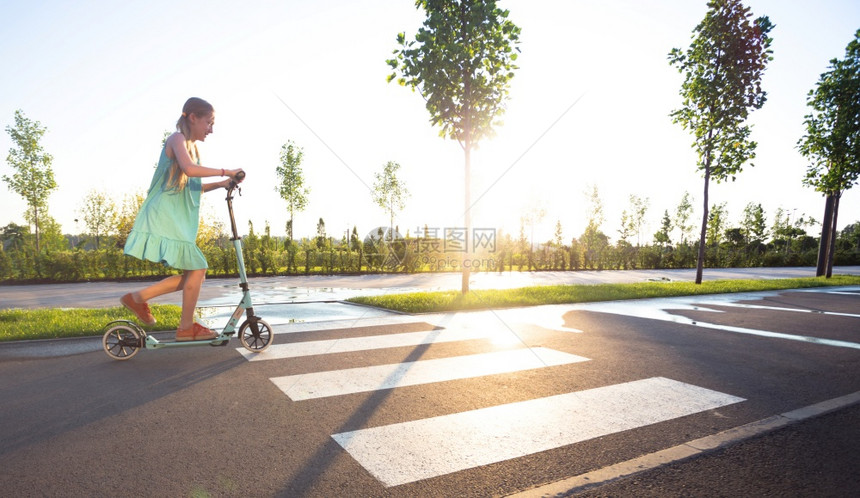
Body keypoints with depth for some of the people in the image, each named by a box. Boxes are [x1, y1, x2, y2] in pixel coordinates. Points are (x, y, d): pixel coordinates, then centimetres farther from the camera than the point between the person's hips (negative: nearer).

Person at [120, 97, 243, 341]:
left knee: (192, 272, 9)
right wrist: (224, 172, -24)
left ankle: (137, 298, 19)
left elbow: (192, 187, 25)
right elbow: (189, 168, -30)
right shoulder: (177, 139, -9)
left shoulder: (191, 147, 20)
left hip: (177, 221, 10)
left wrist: (220, 184, 11)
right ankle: (186, 328, 1)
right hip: (165, 218, -10)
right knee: (198, 268, -11)